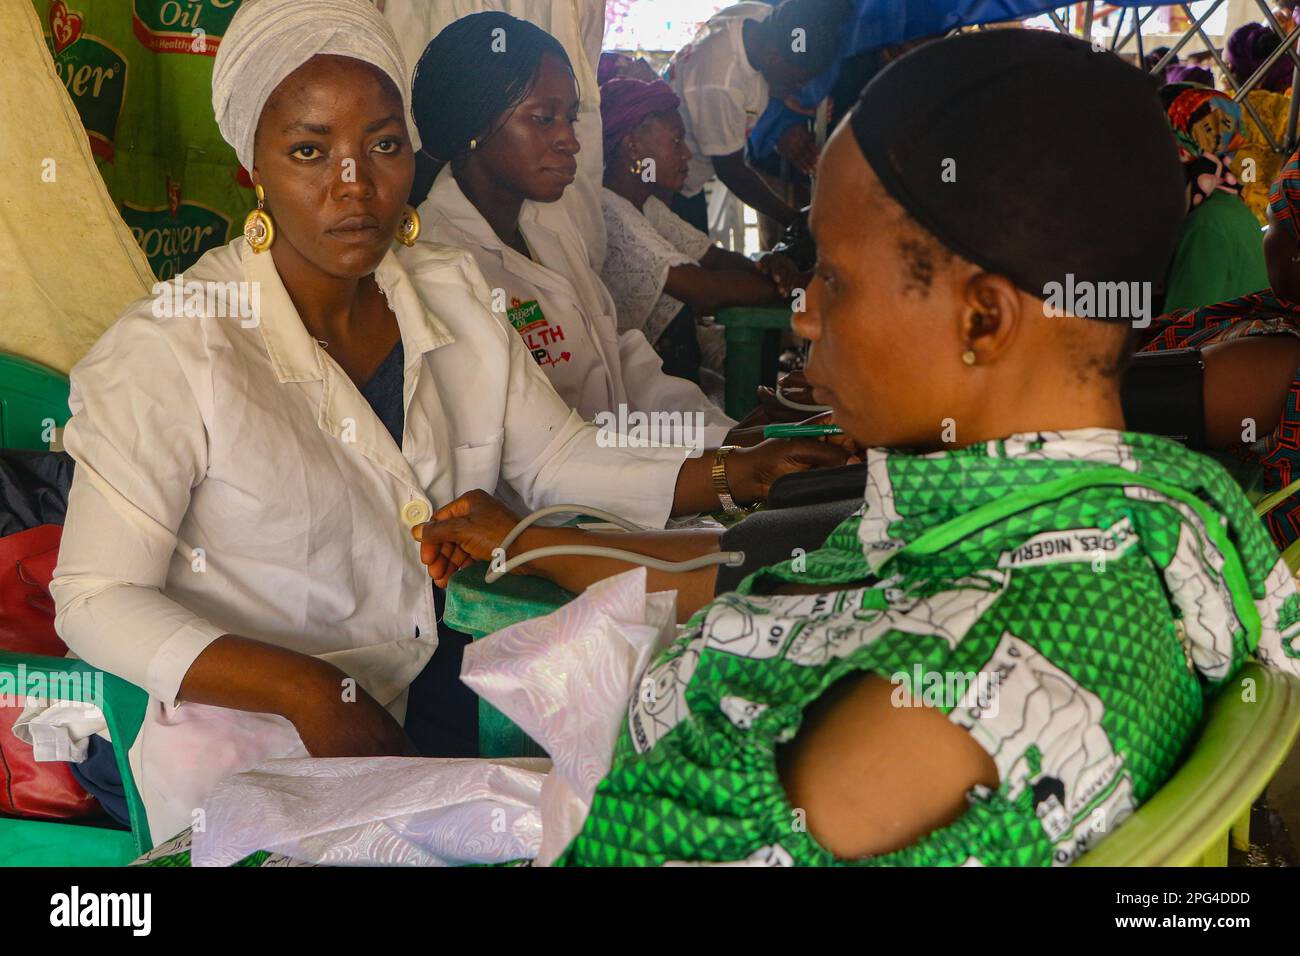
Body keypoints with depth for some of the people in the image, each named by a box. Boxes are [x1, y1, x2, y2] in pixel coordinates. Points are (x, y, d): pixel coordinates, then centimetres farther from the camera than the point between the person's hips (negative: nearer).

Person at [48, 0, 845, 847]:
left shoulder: (453, 295, 2)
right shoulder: (168, 351, -17)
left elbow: (556, 459, 8)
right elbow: (97, 600, -16)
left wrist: (733, 478, -8)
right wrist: (307, 691, -28)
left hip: (438, 712, 6)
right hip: (258, 747, -5)